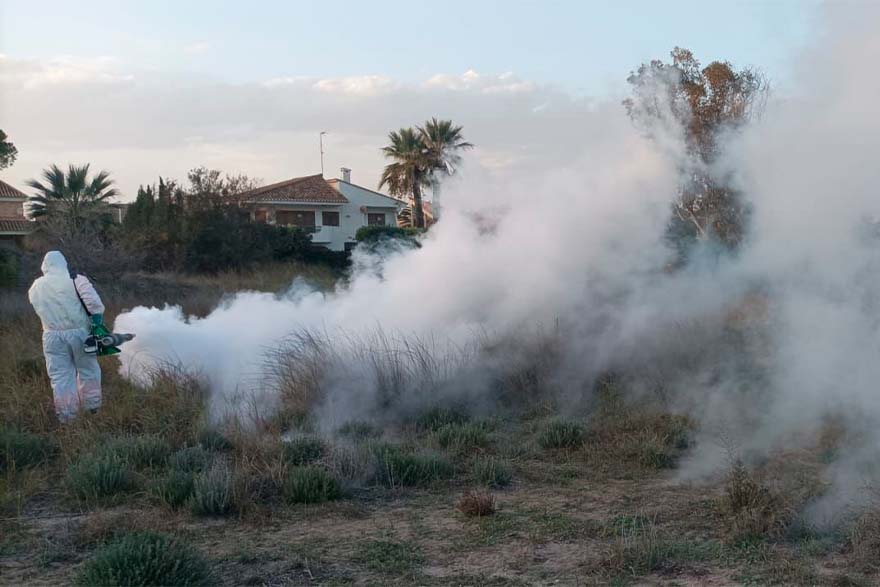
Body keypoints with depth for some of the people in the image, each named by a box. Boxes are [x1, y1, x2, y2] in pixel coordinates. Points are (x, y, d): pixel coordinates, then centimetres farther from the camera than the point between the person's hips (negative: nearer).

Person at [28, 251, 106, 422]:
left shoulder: (35, 288, 5)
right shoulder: (75, 280, -8)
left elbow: (42, 310, 11)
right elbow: (93, 301, -18)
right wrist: (98, 317, -10)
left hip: (52, 336, 2)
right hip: (79, 332, -2)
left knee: (60, 376, 8)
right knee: (88, 371, 14)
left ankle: (66, 415, 11)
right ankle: (92, 407, 22)